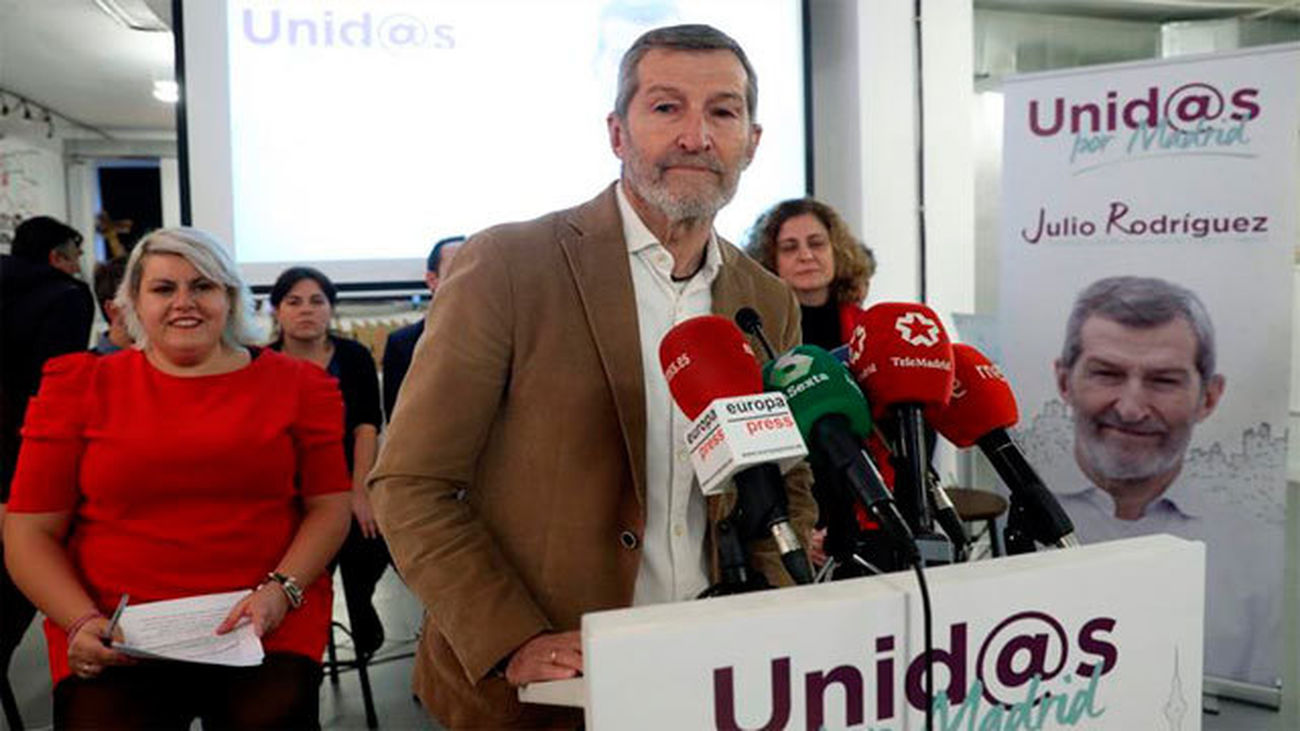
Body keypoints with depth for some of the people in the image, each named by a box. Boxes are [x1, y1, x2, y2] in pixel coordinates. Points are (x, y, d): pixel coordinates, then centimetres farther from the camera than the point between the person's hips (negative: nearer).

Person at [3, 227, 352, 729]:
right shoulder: (80, 388, 9)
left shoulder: (293, 383, 8)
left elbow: (329, 507, 6)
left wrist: (280, 591, -11)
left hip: (268, 624, 0)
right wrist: (82, 622, -8)